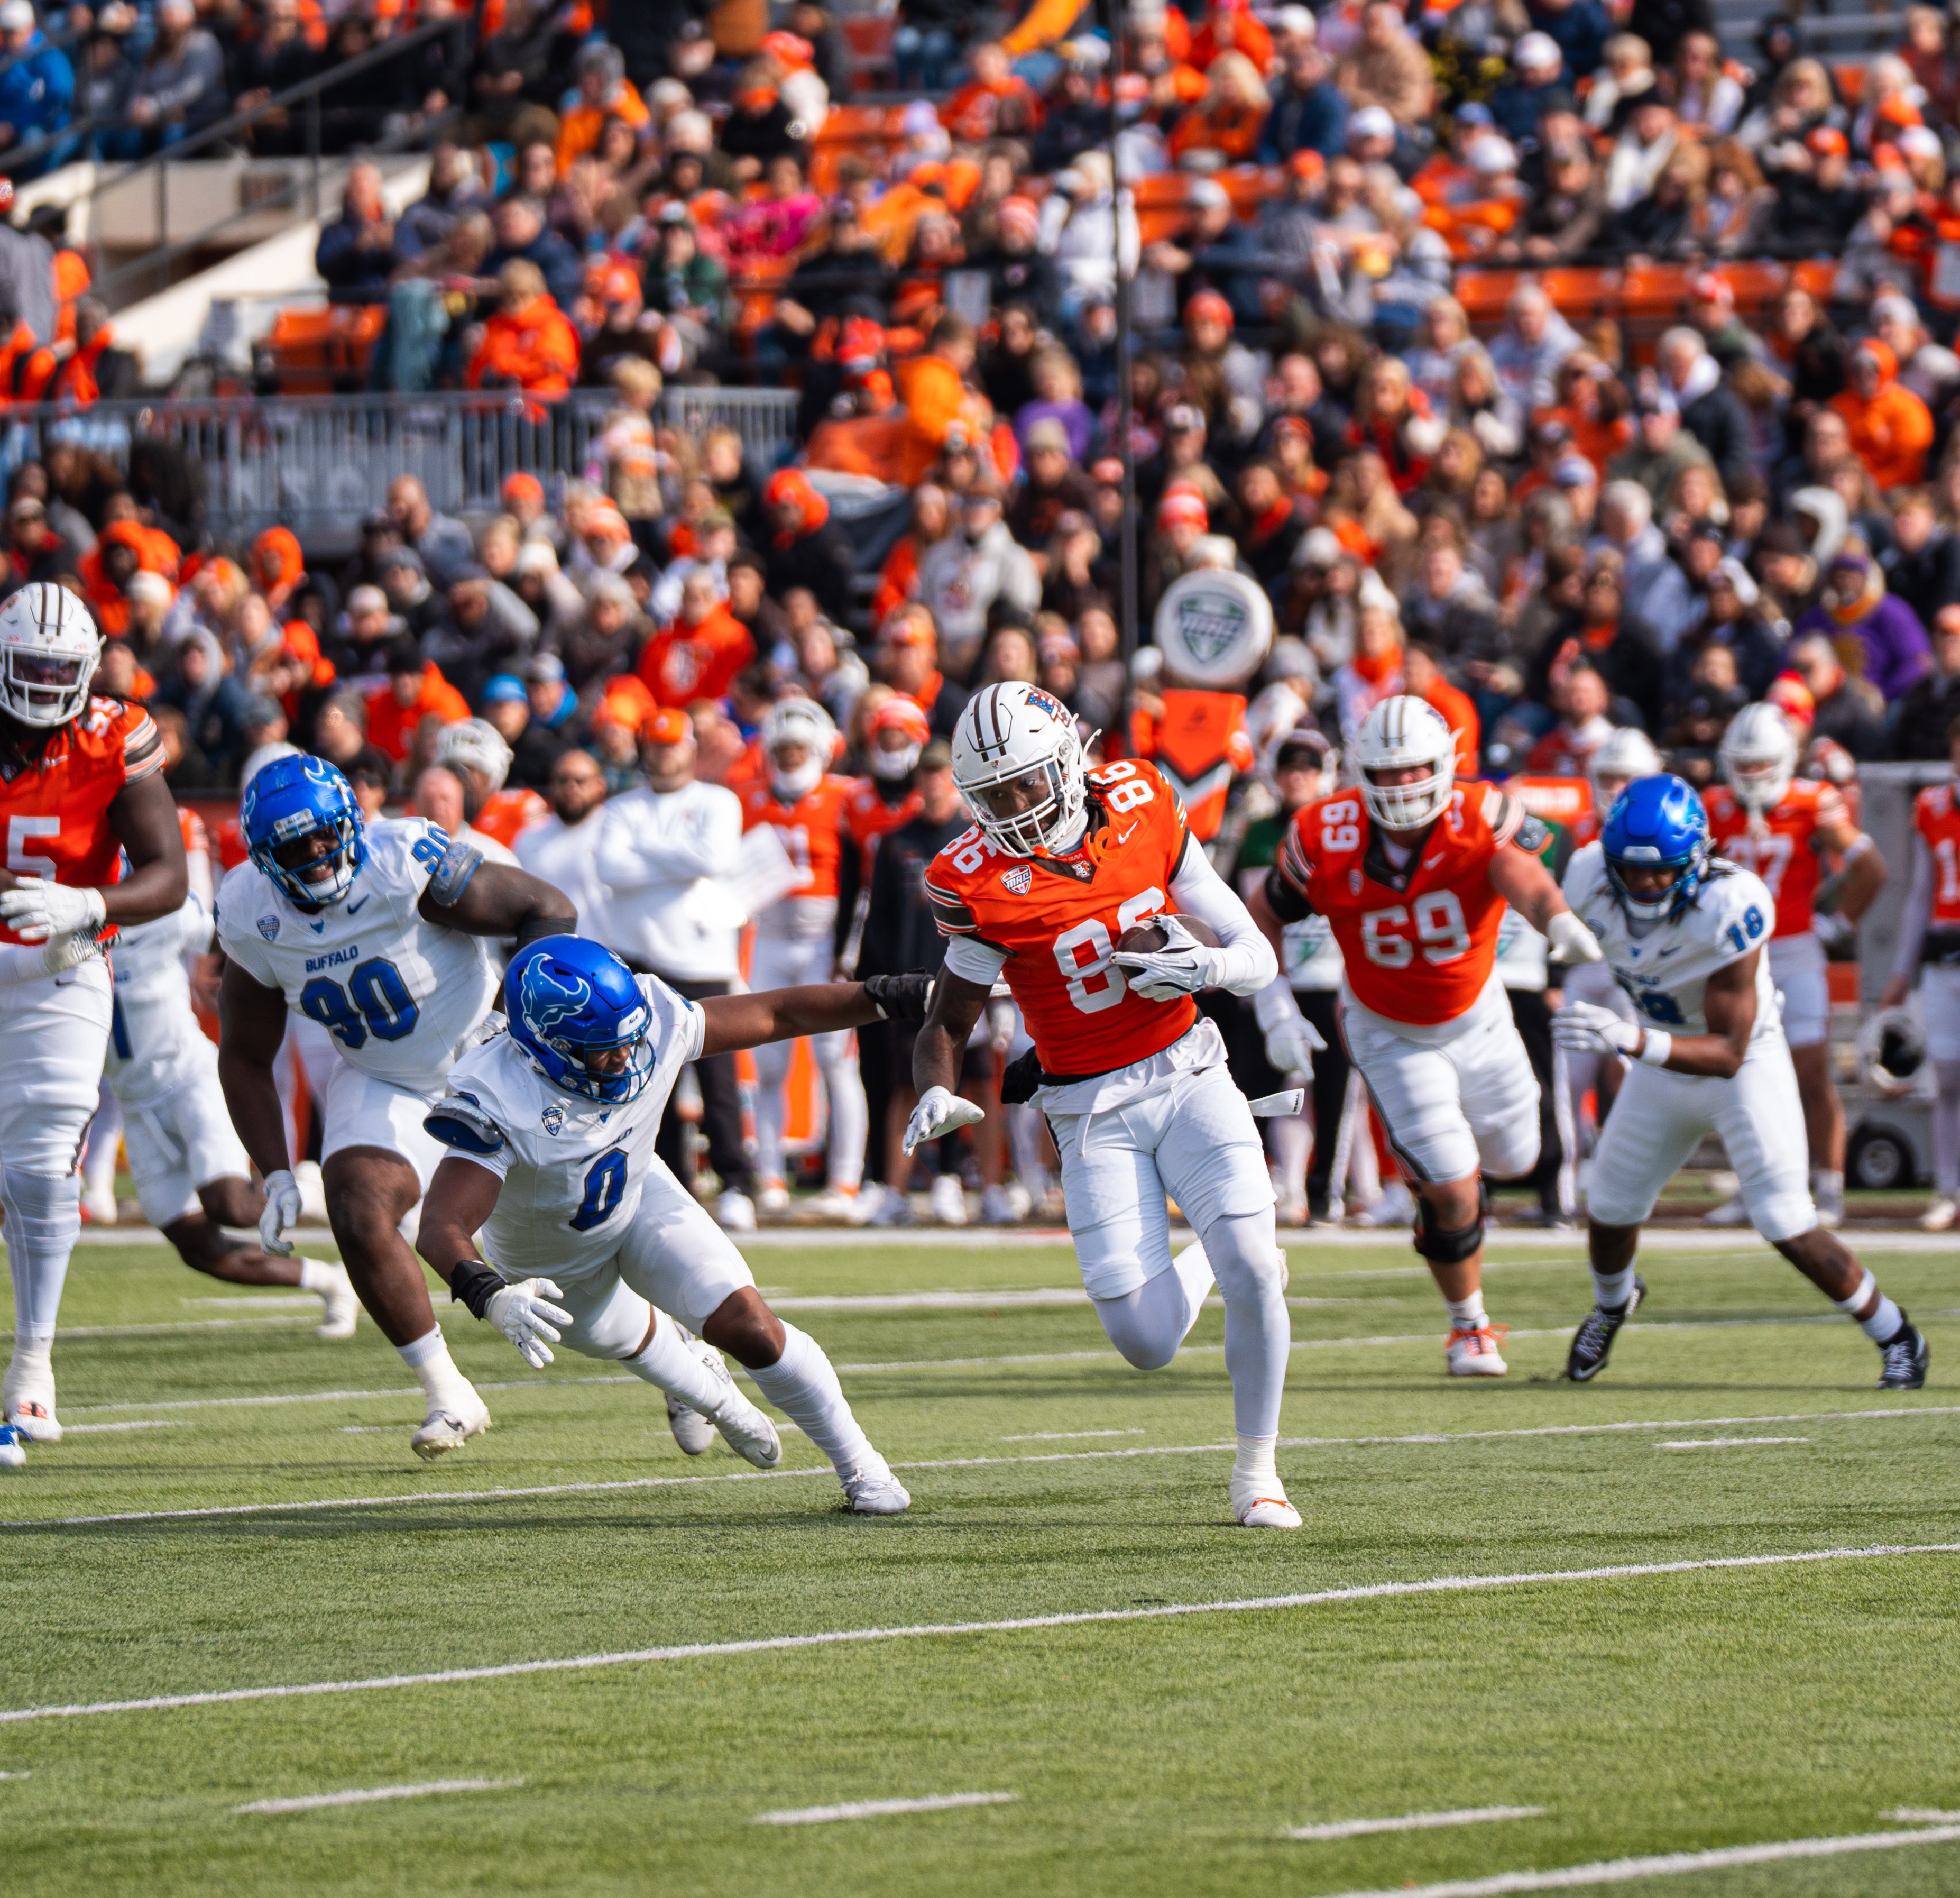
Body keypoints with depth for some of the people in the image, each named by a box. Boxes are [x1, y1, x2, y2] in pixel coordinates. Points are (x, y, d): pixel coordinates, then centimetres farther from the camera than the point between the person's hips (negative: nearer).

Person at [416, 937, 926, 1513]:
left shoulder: (653, 1024, -30)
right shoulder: (498, 1104, -42)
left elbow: (779, 1014, -17)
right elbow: (441, 1228, -51)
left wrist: (890, 996, -20)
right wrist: (490, 1295, -70)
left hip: (640, 1201, 2)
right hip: (553, 1264, -2)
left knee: (748, 1326, -15)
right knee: (637, 1341, 24)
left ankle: (858, 1465, 4)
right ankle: (702, 1385, 61)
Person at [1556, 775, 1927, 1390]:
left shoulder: (1728, 908, -37)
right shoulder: (1592, 881, -21)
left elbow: (1728, 1054, -37)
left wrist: (1631, 1040, -50)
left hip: (1745, 1063, -5)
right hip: (1663, 1064, 5)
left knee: (1787, 1227, -13)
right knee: (1610, 1208, 14)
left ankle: (1895, 1337, 8)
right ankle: (1612, 1303, 49)